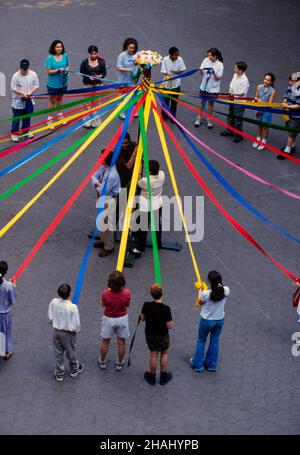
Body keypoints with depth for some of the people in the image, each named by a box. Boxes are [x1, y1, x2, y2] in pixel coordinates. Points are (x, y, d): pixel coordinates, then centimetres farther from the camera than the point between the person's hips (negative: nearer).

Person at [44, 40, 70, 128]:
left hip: (63, 82, 4)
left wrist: (67, 69, -15)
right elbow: (49, 71, -17)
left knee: (60, 99, 25)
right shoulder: (50, 58, -19)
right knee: (52, 101, 9)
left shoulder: (65, 56, -7)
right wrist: (58, 70, -31)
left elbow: (68, 65, 8)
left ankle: (60, 115, 44)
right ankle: (49, 119, 21)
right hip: (53, 84, -4)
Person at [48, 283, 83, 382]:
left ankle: (59, 374, 34)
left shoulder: (53, 303, -19)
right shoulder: (73, 307, -29)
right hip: (68, 333, -3)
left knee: (58, 353, 20)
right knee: (71, 352, 22)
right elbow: (77, 323, -18)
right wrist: (77, 330, 4)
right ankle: (74, 370, 45)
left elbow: (50, 318, -4)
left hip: (56, 331, 3)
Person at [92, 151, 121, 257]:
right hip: (103, 198, 9)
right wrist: (97, 183, -17)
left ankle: (108, 247, 17)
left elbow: (104, 190, -27)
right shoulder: (103, 168, -8)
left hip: (109, 200, -9)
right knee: (102, 221, 24)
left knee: (107, 223, 2)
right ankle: (103, 240, 44)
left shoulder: (112, 175, -33)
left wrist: (97, 185, -9)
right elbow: (94, 176, 3)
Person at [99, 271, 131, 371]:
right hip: (122, 319, 1)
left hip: (109, 319, -1)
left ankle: (102, 361, 39)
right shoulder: (126, 293, -26)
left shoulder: (106, 294, -28)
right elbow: (127, 304, -6)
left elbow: (103, 305, -7)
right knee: (121, 342, 19)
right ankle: (119, 363, 35)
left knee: (105, 342, 20)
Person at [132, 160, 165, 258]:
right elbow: (157, 171, 11)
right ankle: (158, 244, 39)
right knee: (157, 224, 22)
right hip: (158, 205, 6)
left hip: (146, 207, -6)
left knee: (143, 228, 5)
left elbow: (138, 183, -7)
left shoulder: (145, 181, -28)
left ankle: (139, 249, 12)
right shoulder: (162, 175, -12)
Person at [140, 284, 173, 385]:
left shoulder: (146, 305, -20)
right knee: (164, 353, 22)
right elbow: (169, 326, -22)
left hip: (150, 334, 2)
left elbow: (142, 318, -3)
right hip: (162, 335, -2)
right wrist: (172, 324, 1)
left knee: (153, 354, 19)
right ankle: (164, 376, 33)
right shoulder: (165, 309, -29)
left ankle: (152, 377, 34)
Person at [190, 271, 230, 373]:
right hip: (220, 320, 3)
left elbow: (200, 302, -8)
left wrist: (200, 291, 8)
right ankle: (212, 365, 36)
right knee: (215, 341, 23)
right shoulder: (226, 291, -20)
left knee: (201, 340, 21)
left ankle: (198, 364, 33)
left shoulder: (206, 294, -30)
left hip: (207, 321, -3)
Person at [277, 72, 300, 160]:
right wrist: (285, 102, -8)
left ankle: (287, 151, 13)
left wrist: (288, 106, -24)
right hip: (289, 114, 9)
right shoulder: (290, 87, -1)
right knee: (290, 131, 24)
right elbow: (286, 96, 13)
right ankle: (291, 146, 43)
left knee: (291, 133, 2)